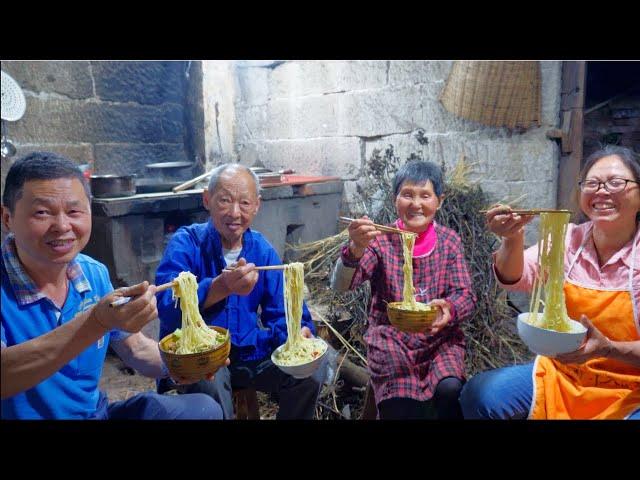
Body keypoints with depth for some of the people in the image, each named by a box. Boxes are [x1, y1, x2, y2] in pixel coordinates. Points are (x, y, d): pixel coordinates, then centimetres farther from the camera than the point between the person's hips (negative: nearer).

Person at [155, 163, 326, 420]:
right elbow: (167, 306, -27)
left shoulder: (263, 250, 2)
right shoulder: (185, 243, -12)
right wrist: (221, 287, -45)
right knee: (209, 381, -35)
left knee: (312, 368, -12)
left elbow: (279, 313, 0)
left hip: (249, 352, 4)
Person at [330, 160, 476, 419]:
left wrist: (449, 309, -26)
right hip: (391, 337, -1)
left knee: (450, 389, -25)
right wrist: (356, 249, -39)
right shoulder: (381, 240, -4)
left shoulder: (449, 240, 2)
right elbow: (341, 285, -17)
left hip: (440, 336, 2)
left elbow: (465, 294, -2)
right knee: (402, 406, -23)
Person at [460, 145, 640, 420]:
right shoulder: (568, 238, -1)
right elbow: (516, 279, -14)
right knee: (479, 395, -18)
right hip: (560, 374, 3)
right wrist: (513, 238, -34)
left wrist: (608, 349, -30)